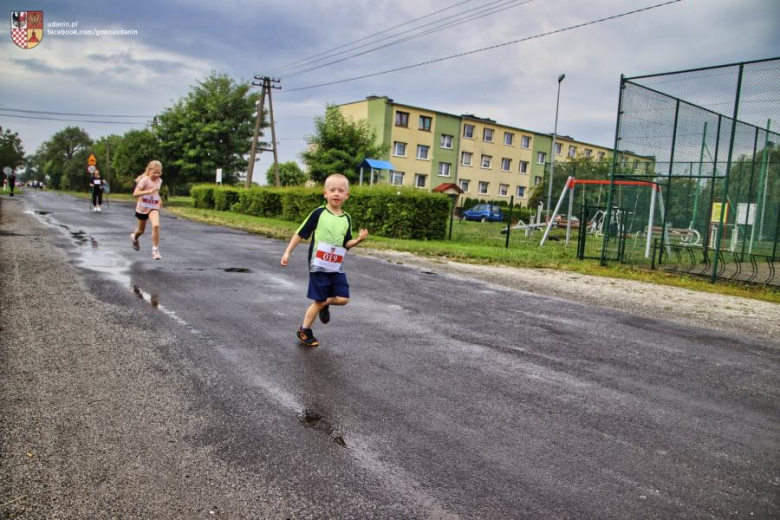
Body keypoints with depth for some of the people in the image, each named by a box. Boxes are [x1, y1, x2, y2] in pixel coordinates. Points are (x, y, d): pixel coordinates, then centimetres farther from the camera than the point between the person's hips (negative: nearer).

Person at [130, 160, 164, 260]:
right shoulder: (145, 180, -17)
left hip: (153, 207, 2)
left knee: (156, 225, -24)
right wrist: (149, 191, -36)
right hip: (142, 207, -2)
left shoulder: (159, 181, 0)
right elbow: (135, 193, -25)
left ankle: (155, 250, -15)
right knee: (141, 230, 16)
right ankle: (134, 237, 54)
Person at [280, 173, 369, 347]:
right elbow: (300, 234, -4)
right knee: (318, 301, 2)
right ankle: (304, 330, 22)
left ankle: (325, 304, 29)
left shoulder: (346, 219, 5)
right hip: (318, 266, -4)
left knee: (343, 299, -3)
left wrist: (358, 239, -9)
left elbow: (346, 244, 10)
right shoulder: (318, 213, -10)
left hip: (337, 268, 5)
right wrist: (287, 252, -6)